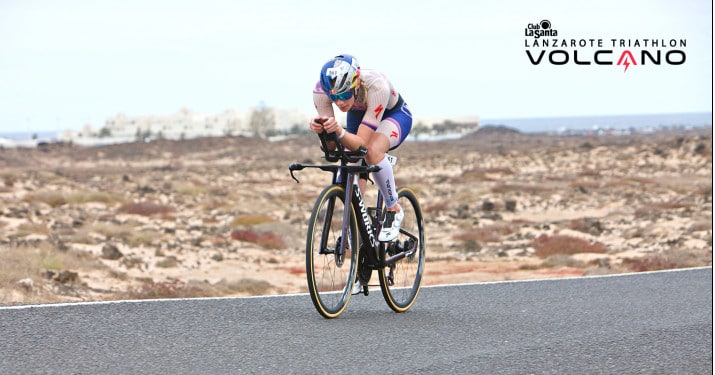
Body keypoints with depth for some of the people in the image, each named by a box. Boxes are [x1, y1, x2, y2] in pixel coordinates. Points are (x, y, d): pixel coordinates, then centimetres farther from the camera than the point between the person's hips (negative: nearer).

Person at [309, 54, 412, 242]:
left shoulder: (377, 86, -42)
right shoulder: (321, 90, -32)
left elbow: (362, 144, -41)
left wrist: (339, 131, -60)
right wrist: (320, 130, -49)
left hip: (394, 115, -4)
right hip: (358, 116, 4)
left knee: (373, 151, -34)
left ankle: (394, 211, -14)